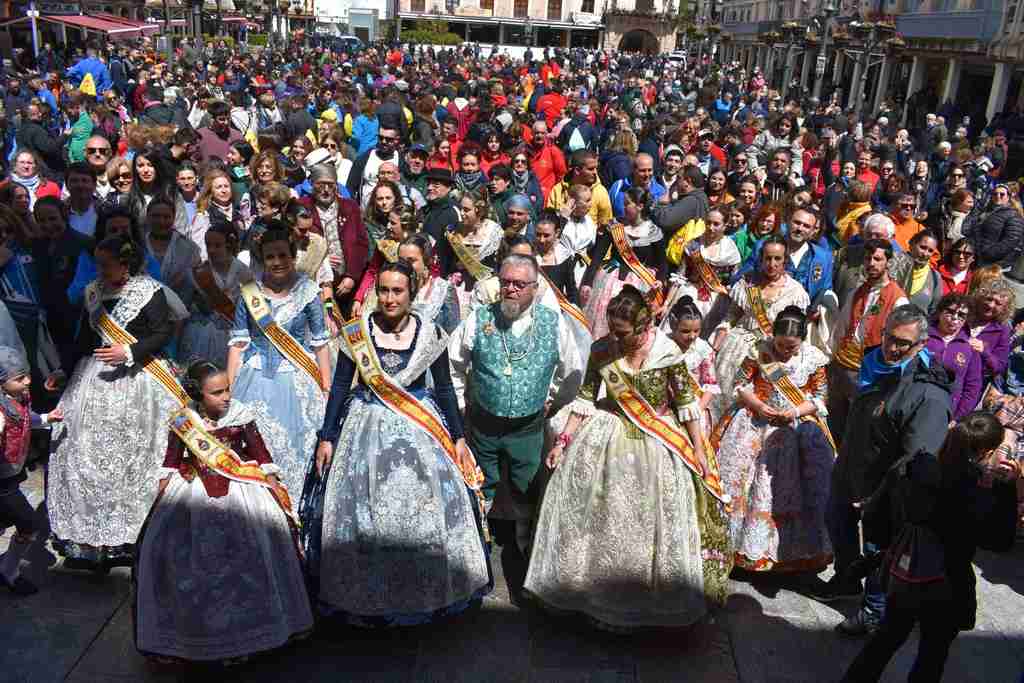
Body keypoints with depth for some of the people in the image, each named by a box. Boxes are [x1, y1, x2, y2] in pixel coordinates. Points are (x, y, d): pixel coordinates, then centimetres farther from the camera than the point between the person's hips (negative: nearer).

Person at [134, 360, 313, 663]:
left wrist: (275, 487, 0)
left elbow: (261, 453, 3)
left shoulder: (241, 414, -3)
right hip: (195, 490, 1)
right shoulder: (182, 421, -1)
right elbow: (171, 460, 11)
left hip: (239, 487, -1)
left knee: (260, 539, -19)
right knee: (162, 544, -12)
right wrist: (161, 494, 6)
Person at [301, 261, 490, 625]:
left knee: (423, 511, 7)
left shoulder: (431, 334, -5)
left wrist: (458, 438, 2)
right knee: (361, 515, 7)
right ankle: (366, 594, 27)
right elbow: (339, 387, 0)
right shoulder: (356, 332, -6)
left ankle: (427, 590, 28)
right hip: (367, 429, 0)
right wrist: (327, 438, -1)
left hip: (421, 430, 0)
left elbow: (445, 389, 3)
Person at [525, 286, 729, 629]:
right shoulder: (601, 351, -9)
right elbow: (585, 398, -1)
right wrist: (563, 441, -4)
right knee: (604, 518, 3)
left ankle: (658, 597, 24)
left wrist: (699, 449, -5)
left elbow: (686, 402, -6)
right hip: (613, 437, 2)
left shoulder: (667, 352, -14)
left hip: (659, 444, -2)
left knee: (659, 519, 4)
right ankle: (605, 593, 22)